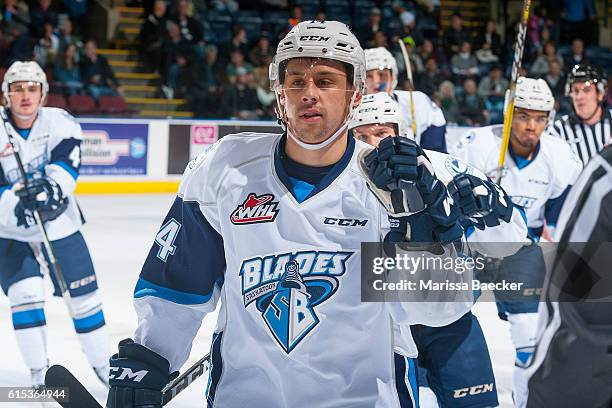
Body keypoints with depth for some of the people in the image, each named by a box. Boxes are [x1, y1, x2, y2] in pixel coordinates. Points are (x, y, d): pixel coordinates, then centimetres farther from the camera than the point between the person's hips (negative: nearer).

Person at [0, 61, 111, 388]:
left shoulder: (59, 122, -10)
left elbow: (66, 164, -23)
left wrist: (52, 184, -43)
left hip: (59, 225, 2)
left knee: (84, 295, 6)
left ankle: (102, 364, 23)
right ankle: (39, 371, -3)